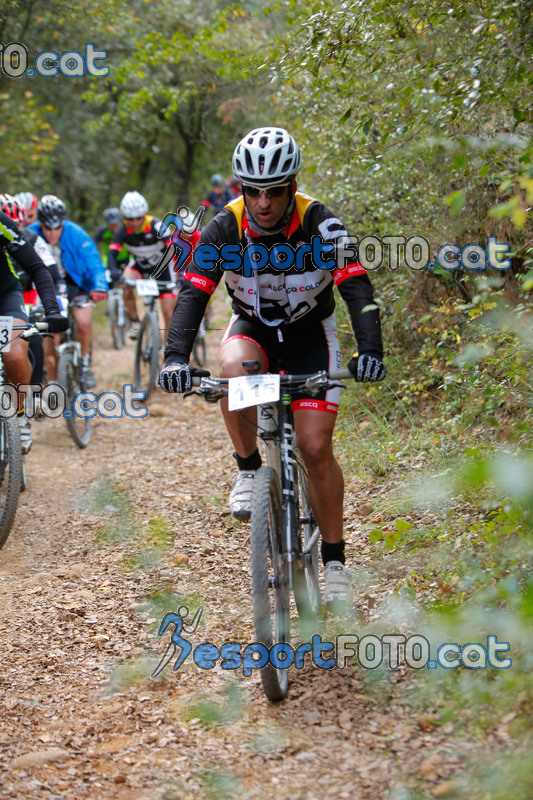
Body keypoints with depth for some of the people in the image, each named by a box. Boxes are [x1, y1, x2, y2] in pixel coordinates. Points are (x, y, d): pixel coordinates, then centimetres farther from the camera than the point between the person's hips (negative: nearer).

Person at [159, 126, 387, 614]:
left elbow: (356, 287, -31)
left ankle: (334, 559, 3)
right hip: (253, 326, 1)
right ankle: (249, 470, -13)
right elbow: (193, 294, -27)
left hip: (309, 332, -1)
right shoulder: (224, 229, -21)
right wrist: (177, 356, -43)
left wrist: (370, 349, -48)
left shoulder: (320, 225, -24)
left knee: (316, 447, -12)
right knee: (234, 369, -36)